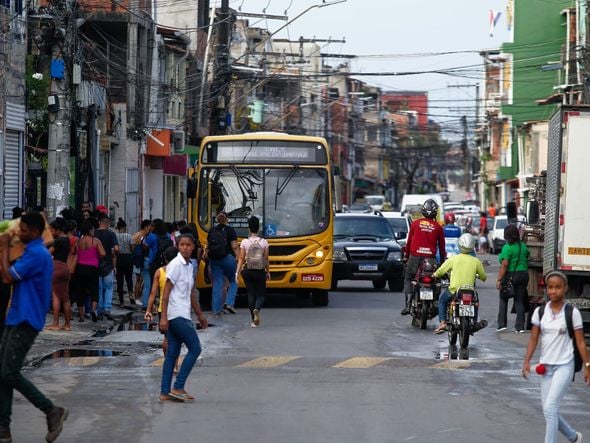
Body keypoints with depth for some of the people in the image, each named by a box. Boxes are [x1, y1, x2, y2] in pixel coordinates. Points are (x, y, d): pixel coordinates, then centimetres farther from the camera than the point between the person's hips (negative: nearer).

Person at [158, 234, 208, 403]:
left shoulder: (190, 266, 16)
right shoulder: (175, 265, -11)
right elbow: (166, 292, -14)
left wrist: (200, 314, 30)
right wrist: (163, 317, -19)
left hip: (183, 316, 9)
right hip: (177, 315, -9)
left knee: (172, 353, 7)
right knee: (195, 348, -7)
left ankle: (165, 392, 8)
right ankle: (178, 387, -5)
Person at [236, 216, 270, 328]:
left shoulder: (244, 242, -4)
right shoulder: (264, 242, -3)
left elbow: (241, 259, -6)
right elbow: (266, 259, 0)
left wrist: (237, 273, -3)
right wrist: (268, 272, 12)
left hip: (248, 271, 0)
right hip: (260, 271, 0)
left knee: (251, 294, 9)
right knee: (260, 294, 10)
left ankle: (254, 320, 8)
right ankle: (257, 309, -23)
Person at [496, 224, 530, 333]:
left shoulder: (507, 247, -14)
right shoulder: (523, 246, 6)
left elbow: (504, 265, -18)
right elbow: (527, 259, 14)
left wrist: (499, 279, -16)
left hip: (510, 275, -5)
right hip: (523, 274, 5)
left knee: (503, 300, 7)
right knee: (519, 301, 9)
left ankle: (502, 324, 2)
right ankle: (520, 326, 5)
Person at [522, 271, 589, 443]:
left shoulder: (572, 313, -6)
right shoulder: (540, 312, 3)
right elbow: (533, 339, 5)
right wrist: (527, 361, -5)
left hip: (564, 366, -5)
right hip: (546, 366, 5)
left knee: (550, 408, -17)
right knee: (550, 410, 9)